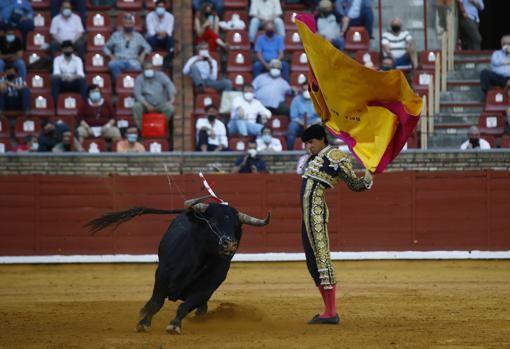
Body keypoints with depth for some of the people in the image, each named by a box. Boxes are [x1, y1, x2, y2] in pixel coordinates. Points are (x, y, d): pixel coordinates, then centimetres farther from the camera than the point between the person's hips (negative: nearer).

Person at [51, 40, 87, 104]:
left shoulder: (77, 60, -2)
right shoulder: (57, 59, -2)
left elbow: (80, 74, -15)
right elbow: (56, 73, -15)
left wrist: (73, 77, -39)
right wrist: (62, 77, -39)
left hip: (74, 84, 0)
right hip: (62, 84, 0)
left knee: (82, 80, -32)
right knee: (54, 80, -33)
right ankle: (54, 103, -41)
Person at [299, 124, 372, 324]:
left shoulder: (335, 156, -6)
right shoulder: (314, 158, 18)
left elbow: (354, 184, -10)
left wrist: (367, 181, -27)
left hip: (316, 212, -9)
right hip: (308, 215, 9)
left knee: (321, 259, -10)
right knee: (313, 262, 11)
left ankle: (331, 313, -11)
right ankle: (328, 310, 15)